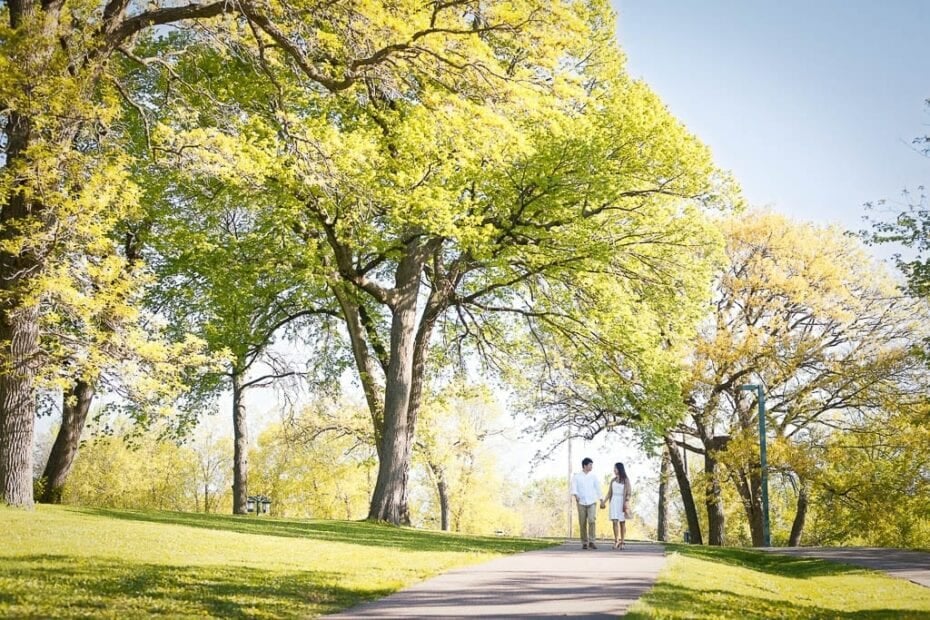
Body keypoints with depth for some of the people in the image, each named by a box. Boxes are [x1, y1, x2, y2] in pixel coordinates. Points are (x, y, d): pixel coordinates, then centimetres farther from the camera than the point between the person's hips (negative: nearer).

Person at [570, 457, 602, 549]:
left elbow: (598, 488, 10)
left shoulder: (593, 476, 7)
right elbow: (574, 487, -9)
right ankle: (584, 542, 12)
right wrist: (576, 495, -28)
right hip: (581, 503, -1)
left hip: (592, 502, 1)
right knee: (583, 523, 1)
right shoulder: (576, 476, 1)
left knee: (592, 521, -15)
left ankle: (591, 541, -10)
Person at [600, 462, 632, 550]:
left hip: (622, 502, -3)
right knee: (615, 521, -7)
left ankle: (621, 542, 5)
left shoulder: (626, 480, -1)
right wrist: (604, 502, 6)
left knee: (622, 522, 1)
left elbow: (628, 492, -7)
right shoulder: (613, 480, 11)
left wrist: (626, 503, -19)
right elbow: (609, 493, 14)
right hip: (614, 502, 3)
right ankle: (616, 541, -2)